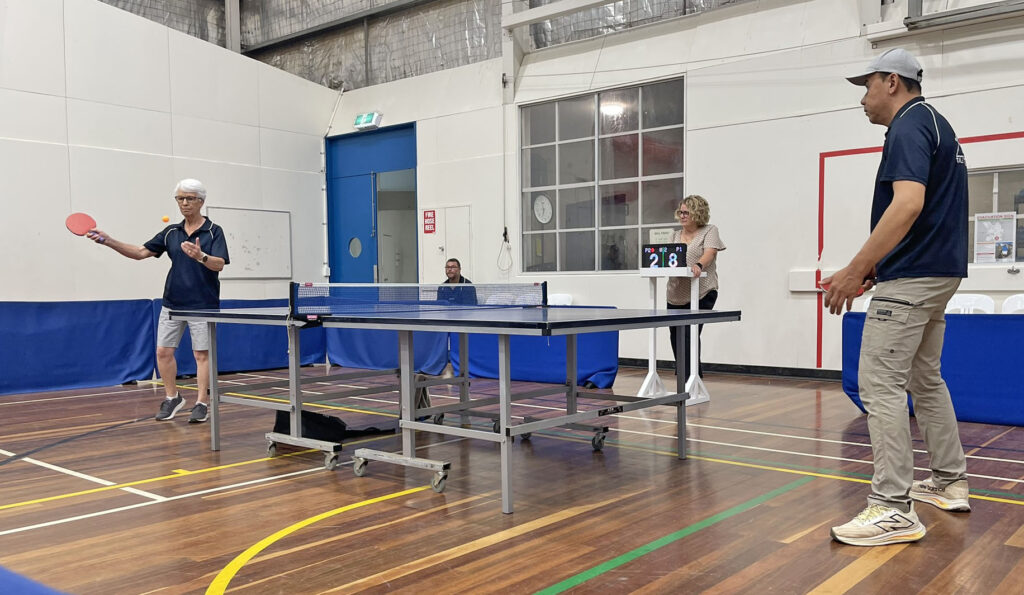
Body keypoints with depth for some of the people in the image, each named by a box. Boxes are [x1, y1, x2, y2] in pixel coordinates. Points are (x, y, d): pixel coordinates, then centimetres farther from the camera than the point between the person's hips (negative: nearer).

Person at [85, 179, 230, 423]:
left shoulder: (214, 231, -5)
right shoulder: (171, 232, 9)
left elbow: (219, 264, -16)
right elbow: (141, 252, 7)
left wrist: (200, 256, -36)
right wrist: (109, 241, -4)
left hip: (202, 304, -5)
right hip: (172, 303, 5)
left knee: (202, 353, -1)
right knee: (163, 351, 4)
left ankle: (202, 403, 5)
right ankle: (172, 398, 21)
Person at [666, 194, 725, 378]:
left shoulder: (709, 231, 1)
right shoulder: (676, 235, 18)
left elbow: (709, 253, -15)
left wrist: (698, 265, -35)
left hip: (700, 295, -6)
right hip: (676, 295, 6)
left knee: (689, 336, -13)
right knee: (675, 336, 6)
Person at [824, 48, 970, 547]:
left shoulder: (909, 127, -13)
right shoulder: (934, 124, 19)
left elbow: (908, 203, -28)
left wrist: (854, 271, -27)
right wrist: (877, 264, 19)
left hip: (910, 279, -11)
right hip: (937, 272, 11)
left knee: (880, 384, -10)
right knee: (925, 379, 19)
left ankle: (893, 508, -8)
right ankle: (950, 483, 29)